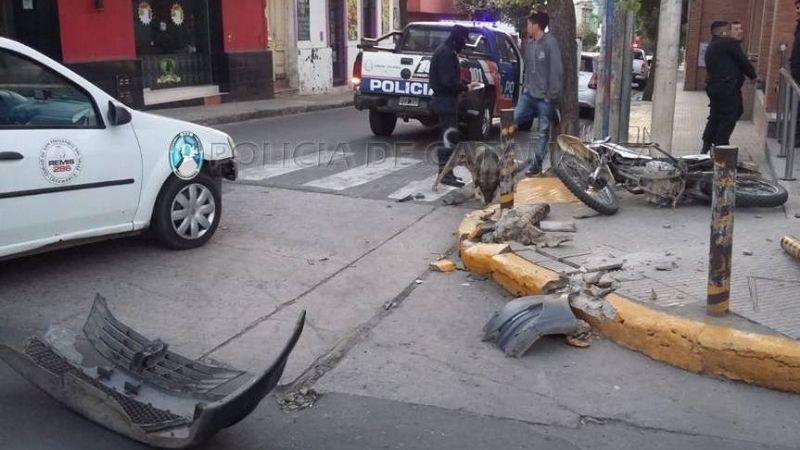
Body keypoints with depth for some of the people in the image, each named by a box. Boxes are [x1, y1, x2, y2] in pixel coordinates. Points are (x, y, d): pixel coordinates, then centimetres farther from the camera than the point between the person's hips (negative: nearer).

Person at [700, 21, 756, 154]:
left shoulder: (710, 48, 18)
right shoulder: (729, 43, -8)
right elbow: (743, 61, -7)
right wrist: (753, 75, 8)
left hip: (713, 86, 9)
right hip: (728, 87, -9)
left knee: (715, 116, 16)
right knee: (729, 118, -3)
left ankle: (706, 147, 16)